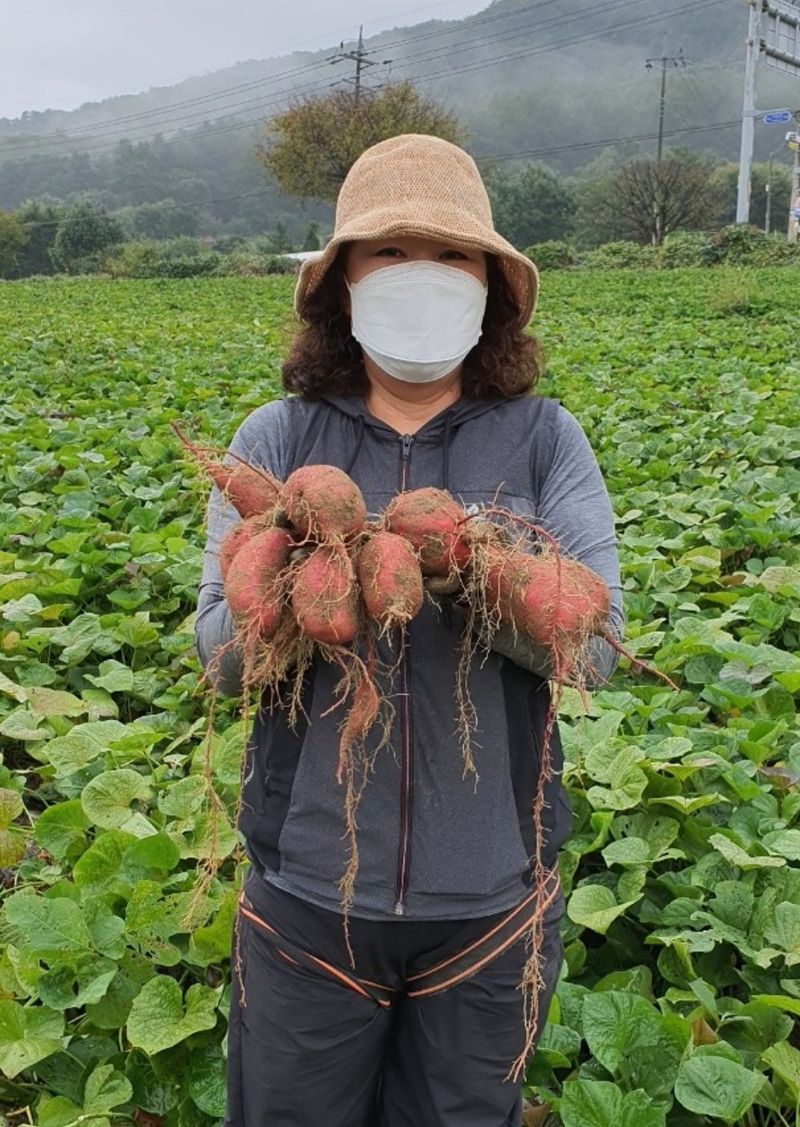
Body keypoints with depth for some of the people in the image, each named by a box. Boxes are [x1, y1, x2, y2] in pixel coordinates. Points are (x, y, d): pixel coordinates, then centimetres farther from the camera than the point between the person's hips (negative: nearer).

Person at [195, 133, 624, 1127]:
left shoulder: (544, 439, -4)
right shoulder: (276, 439, -3)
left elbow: (596, 645, -11)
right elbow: (220, 652, -8)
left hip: (490, 893, 0)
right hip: (309, 885, 0)